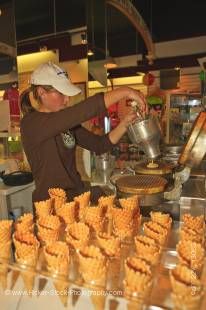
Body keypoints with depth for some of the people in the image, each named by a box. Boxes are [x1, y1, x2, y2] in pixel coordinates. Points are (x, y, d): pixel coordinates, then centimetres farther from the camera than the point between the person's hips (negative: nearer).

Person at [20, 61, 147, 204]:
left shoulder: (67, 124, 9)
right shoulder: (31, 123, -14)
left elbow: (100, 145, 5)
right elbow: (82, 111, -26)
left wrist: (124, 124, -7)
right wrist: (123, 92, -21)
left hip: (76, 195, 6)